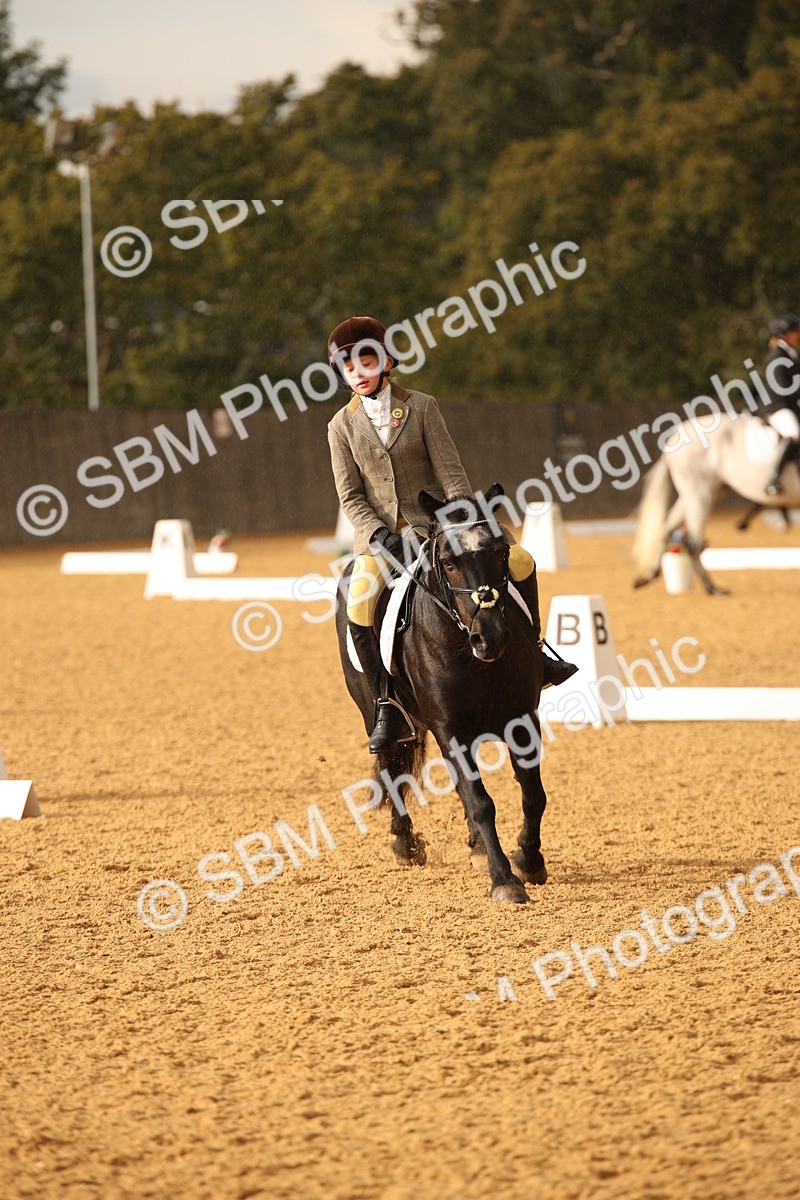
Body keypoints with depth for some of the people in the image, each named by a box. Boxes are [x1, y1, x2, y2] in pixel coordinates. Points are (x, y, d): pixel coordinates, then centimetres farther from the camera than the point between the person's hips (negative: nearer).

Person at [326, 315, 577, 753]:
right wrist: (379, 534, -17)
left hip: (435, 521, 0)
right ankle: (389, 707, -14)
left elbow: (451, 472, -3)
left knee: (519, 560, -14)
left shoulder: (421, 408, 1)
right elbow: (351, 496, 1)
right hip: (381, 533, 0)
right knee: (359, 606, -28)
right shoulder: (342, 426, 3)